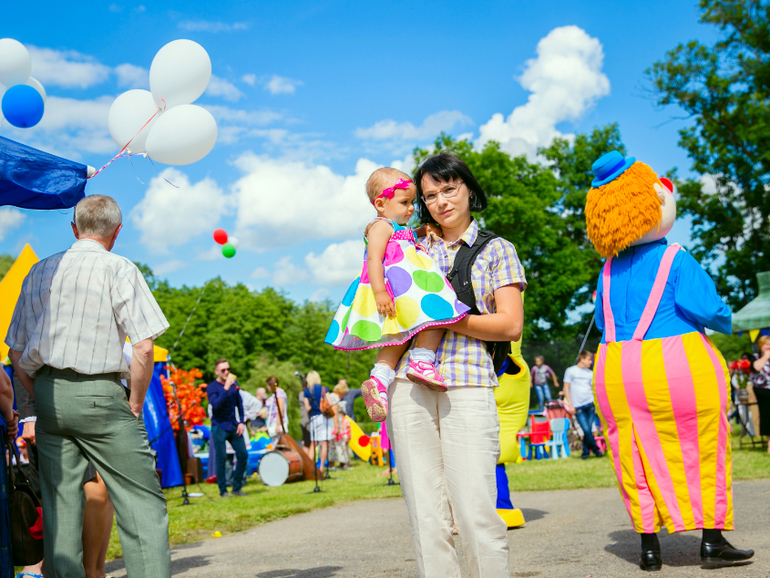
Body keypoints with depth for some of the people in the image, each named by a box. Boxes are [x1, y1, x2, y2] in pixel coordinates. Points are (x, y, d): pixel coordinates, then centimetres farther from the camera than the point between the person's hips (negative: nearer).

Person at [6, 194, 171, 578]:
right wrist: (134, 406, -2)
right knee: (142, 503, -3)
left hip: (47, 395, 6)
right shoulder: (118, 269, -3)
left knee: (60, 505, 8)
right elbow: (143, 348, -12)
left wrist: (44, 400, 15)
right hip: (98, 395, -6)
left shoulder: (39, 271, 14)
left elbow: (15, 353, 14)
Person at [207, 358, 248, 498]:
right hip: (219, 427, -5)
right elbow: (215, 405, -21)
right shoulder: (212, 387, -6)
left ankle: (237, 487, 13)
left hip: (234, 426, 5)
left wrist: (242, 422, 5)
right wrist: (225, 389, -27)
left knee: (243, 455, 1)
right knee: (221, 459, -3)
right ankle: (223, 490, 7)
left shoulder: (234, 384, 9)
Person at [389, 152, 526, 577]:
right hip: (409, 385, 3)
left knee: (476, 511, -10)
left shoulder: (496, 250, 12)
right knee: (425, 512, 2)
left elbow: (510, 325, 2)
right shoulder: (414, 246, 20)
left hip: (467, 385, -3)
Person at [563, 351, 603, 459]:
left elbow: (593, 389, 18)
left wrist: (597, 405, 10)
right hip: (578, 406, -3)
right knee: (586, 429, -11)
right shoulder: (570, 371, 2)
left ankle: (586, 451, 13)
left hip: (590, 404, 3)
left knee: (589, 429, -1)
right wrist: (570, 405, -4)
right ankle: (595, 449, 7)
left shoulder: (590, 373, 13)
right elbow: (566, 388, 2)